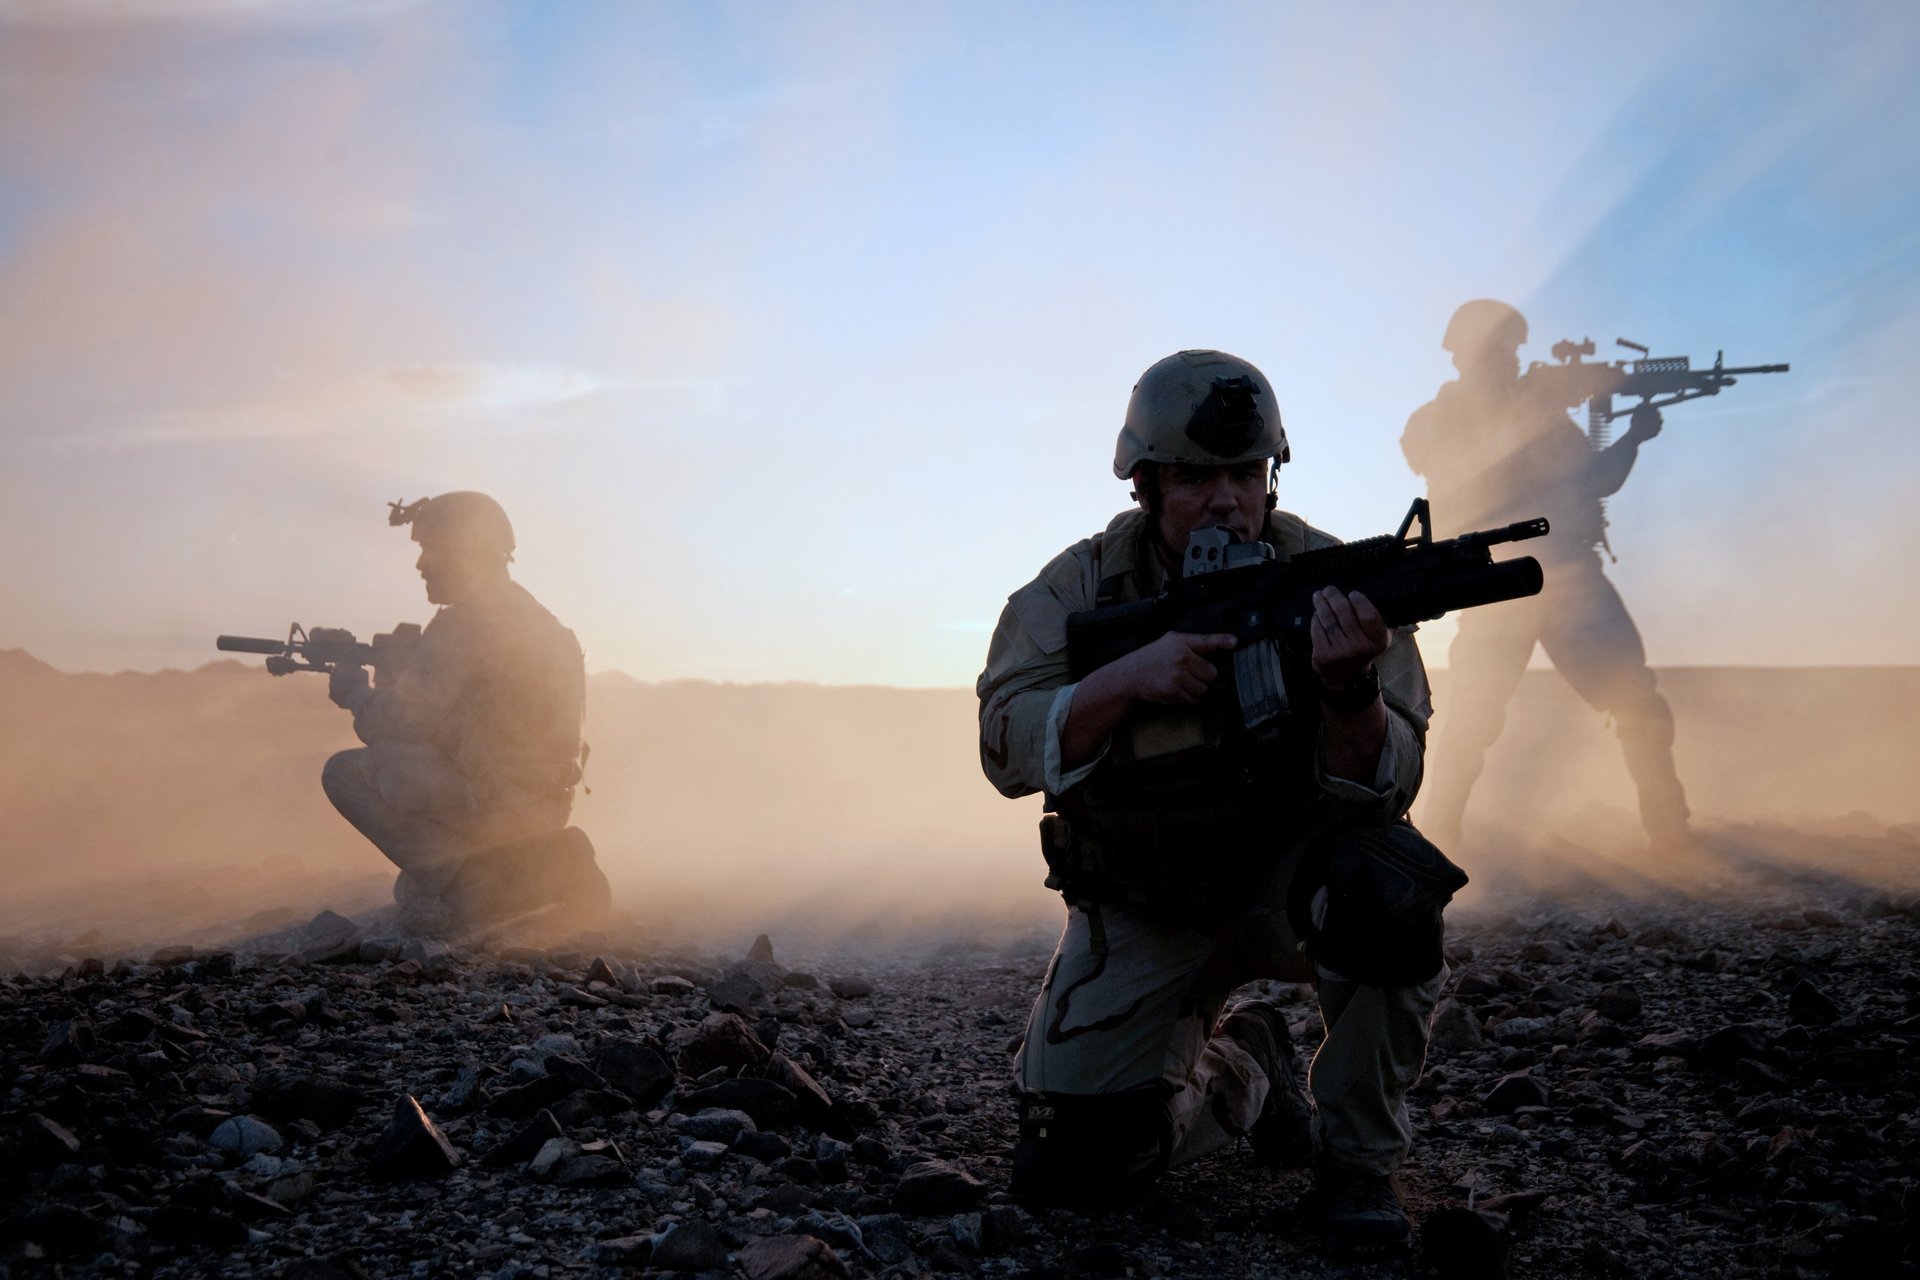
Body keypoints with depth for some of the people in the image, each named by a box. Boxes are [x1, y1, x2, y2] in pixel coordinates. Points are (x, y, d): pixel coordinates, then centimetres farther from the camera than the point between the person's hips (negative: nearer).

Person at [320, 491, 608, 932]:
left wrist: (355, 693, 4)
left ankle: (458, 880, -8)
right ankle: (541, 867, 9)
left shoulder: (465, 623, -14)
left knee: (346, 773, -3)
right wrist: (392, 678, 16)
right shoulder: (527, 613, 17)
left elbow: (407, 721, -15)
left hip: (495, 803, -9)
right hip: (544, 807, 9)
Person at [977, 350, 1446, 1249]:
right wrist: (1130, 676, -36)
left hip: (1291, 882, -1)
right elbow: (1009, 748, -20)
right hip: (1145, 914, 2)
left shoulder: (1331, 579, -15)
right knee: (1068, 1167, -8)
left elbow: (1384, 790, -24)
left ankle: (1357, 1157, -11)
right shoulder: (1081, 587, -9)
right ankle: (1241, 1068, 23)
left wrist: (1349, 689, -45)